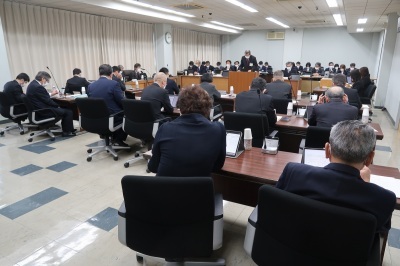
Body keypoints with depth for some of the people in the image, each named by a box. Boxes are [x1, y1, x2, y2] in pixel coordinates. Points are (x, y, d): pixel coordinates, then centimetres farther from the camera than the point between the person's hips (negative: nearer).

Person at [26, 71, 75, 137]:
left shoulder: (33, 84, 9)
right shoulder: (38, 87, -22)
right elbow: (48, 101, -18)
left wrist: (51, 94, 23)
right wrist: (58, 106, -5)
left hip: (38, 110, 11)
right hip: (43, 112, -11)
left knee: (63, 109, 23)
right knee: (68, 112, -6)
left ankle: (68, 129, 26)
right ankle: (67, 132, 5)